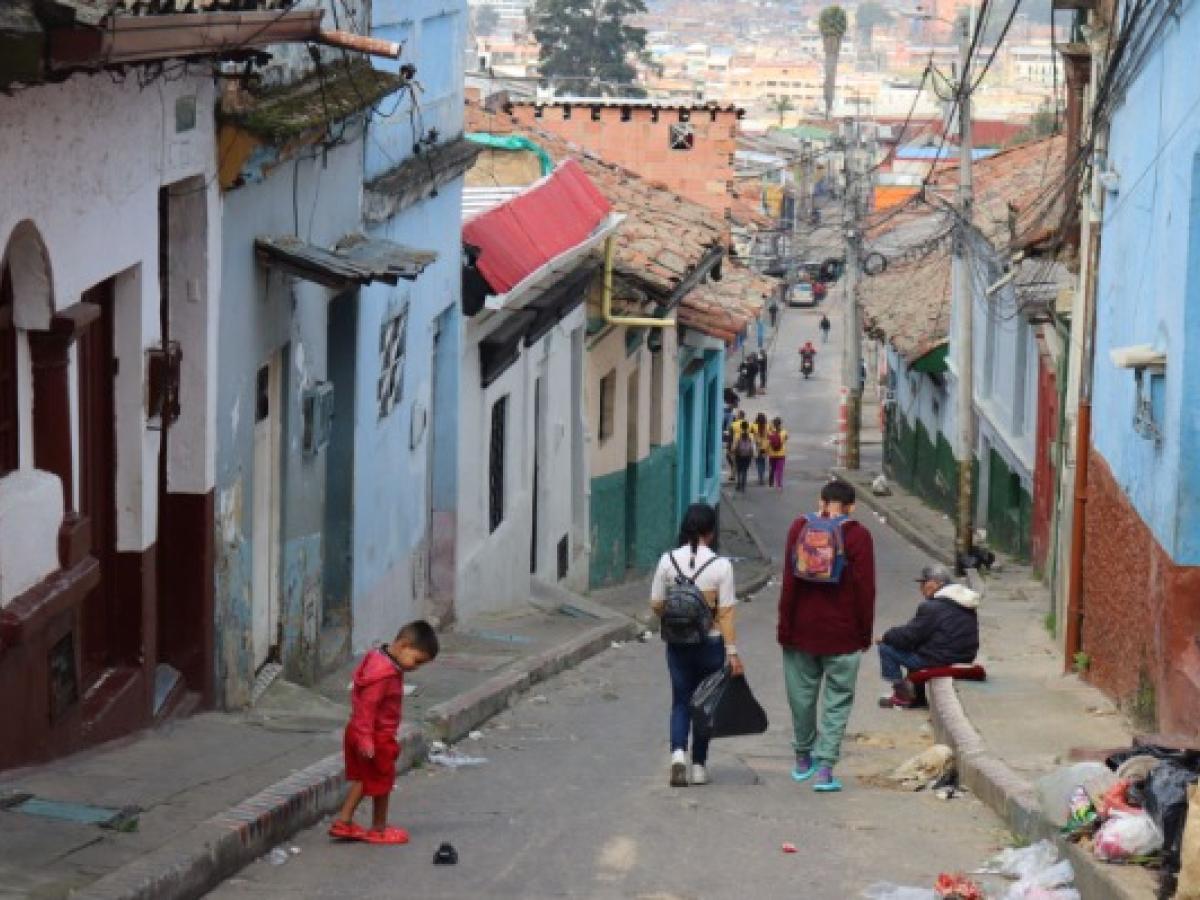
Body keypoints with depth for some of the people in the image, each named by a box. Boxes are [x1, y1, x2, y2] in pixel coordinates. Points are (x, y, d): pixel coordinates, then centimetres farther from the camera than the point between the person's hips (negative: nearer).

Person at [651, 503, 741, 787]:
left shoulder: (668, 561, -6)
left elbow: (656, 605, 1)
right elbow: (726, 614, -12)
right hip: (711, 644, -2)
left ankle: (678, 752, -14)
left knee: (681, 702, 10)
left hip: (677, 644, 2)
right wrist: (732, 653, -9)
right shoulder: (721, 566, -13)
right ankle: (698, 766, 18)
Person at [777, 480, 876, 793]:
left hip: (802, 629, 3)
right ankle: (824, 767, -5)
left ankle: (803, 759, 30)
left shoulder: (799, 528, 1)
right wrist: (865, 634, 1)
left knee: (802, 695, 16)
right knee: (837, 700, 3)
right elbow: (865, 589, -7)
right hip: (843, 634, -3)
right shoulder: (858, 536, -6)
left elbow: (788, 582, 0)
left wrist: (785, 627, 4)